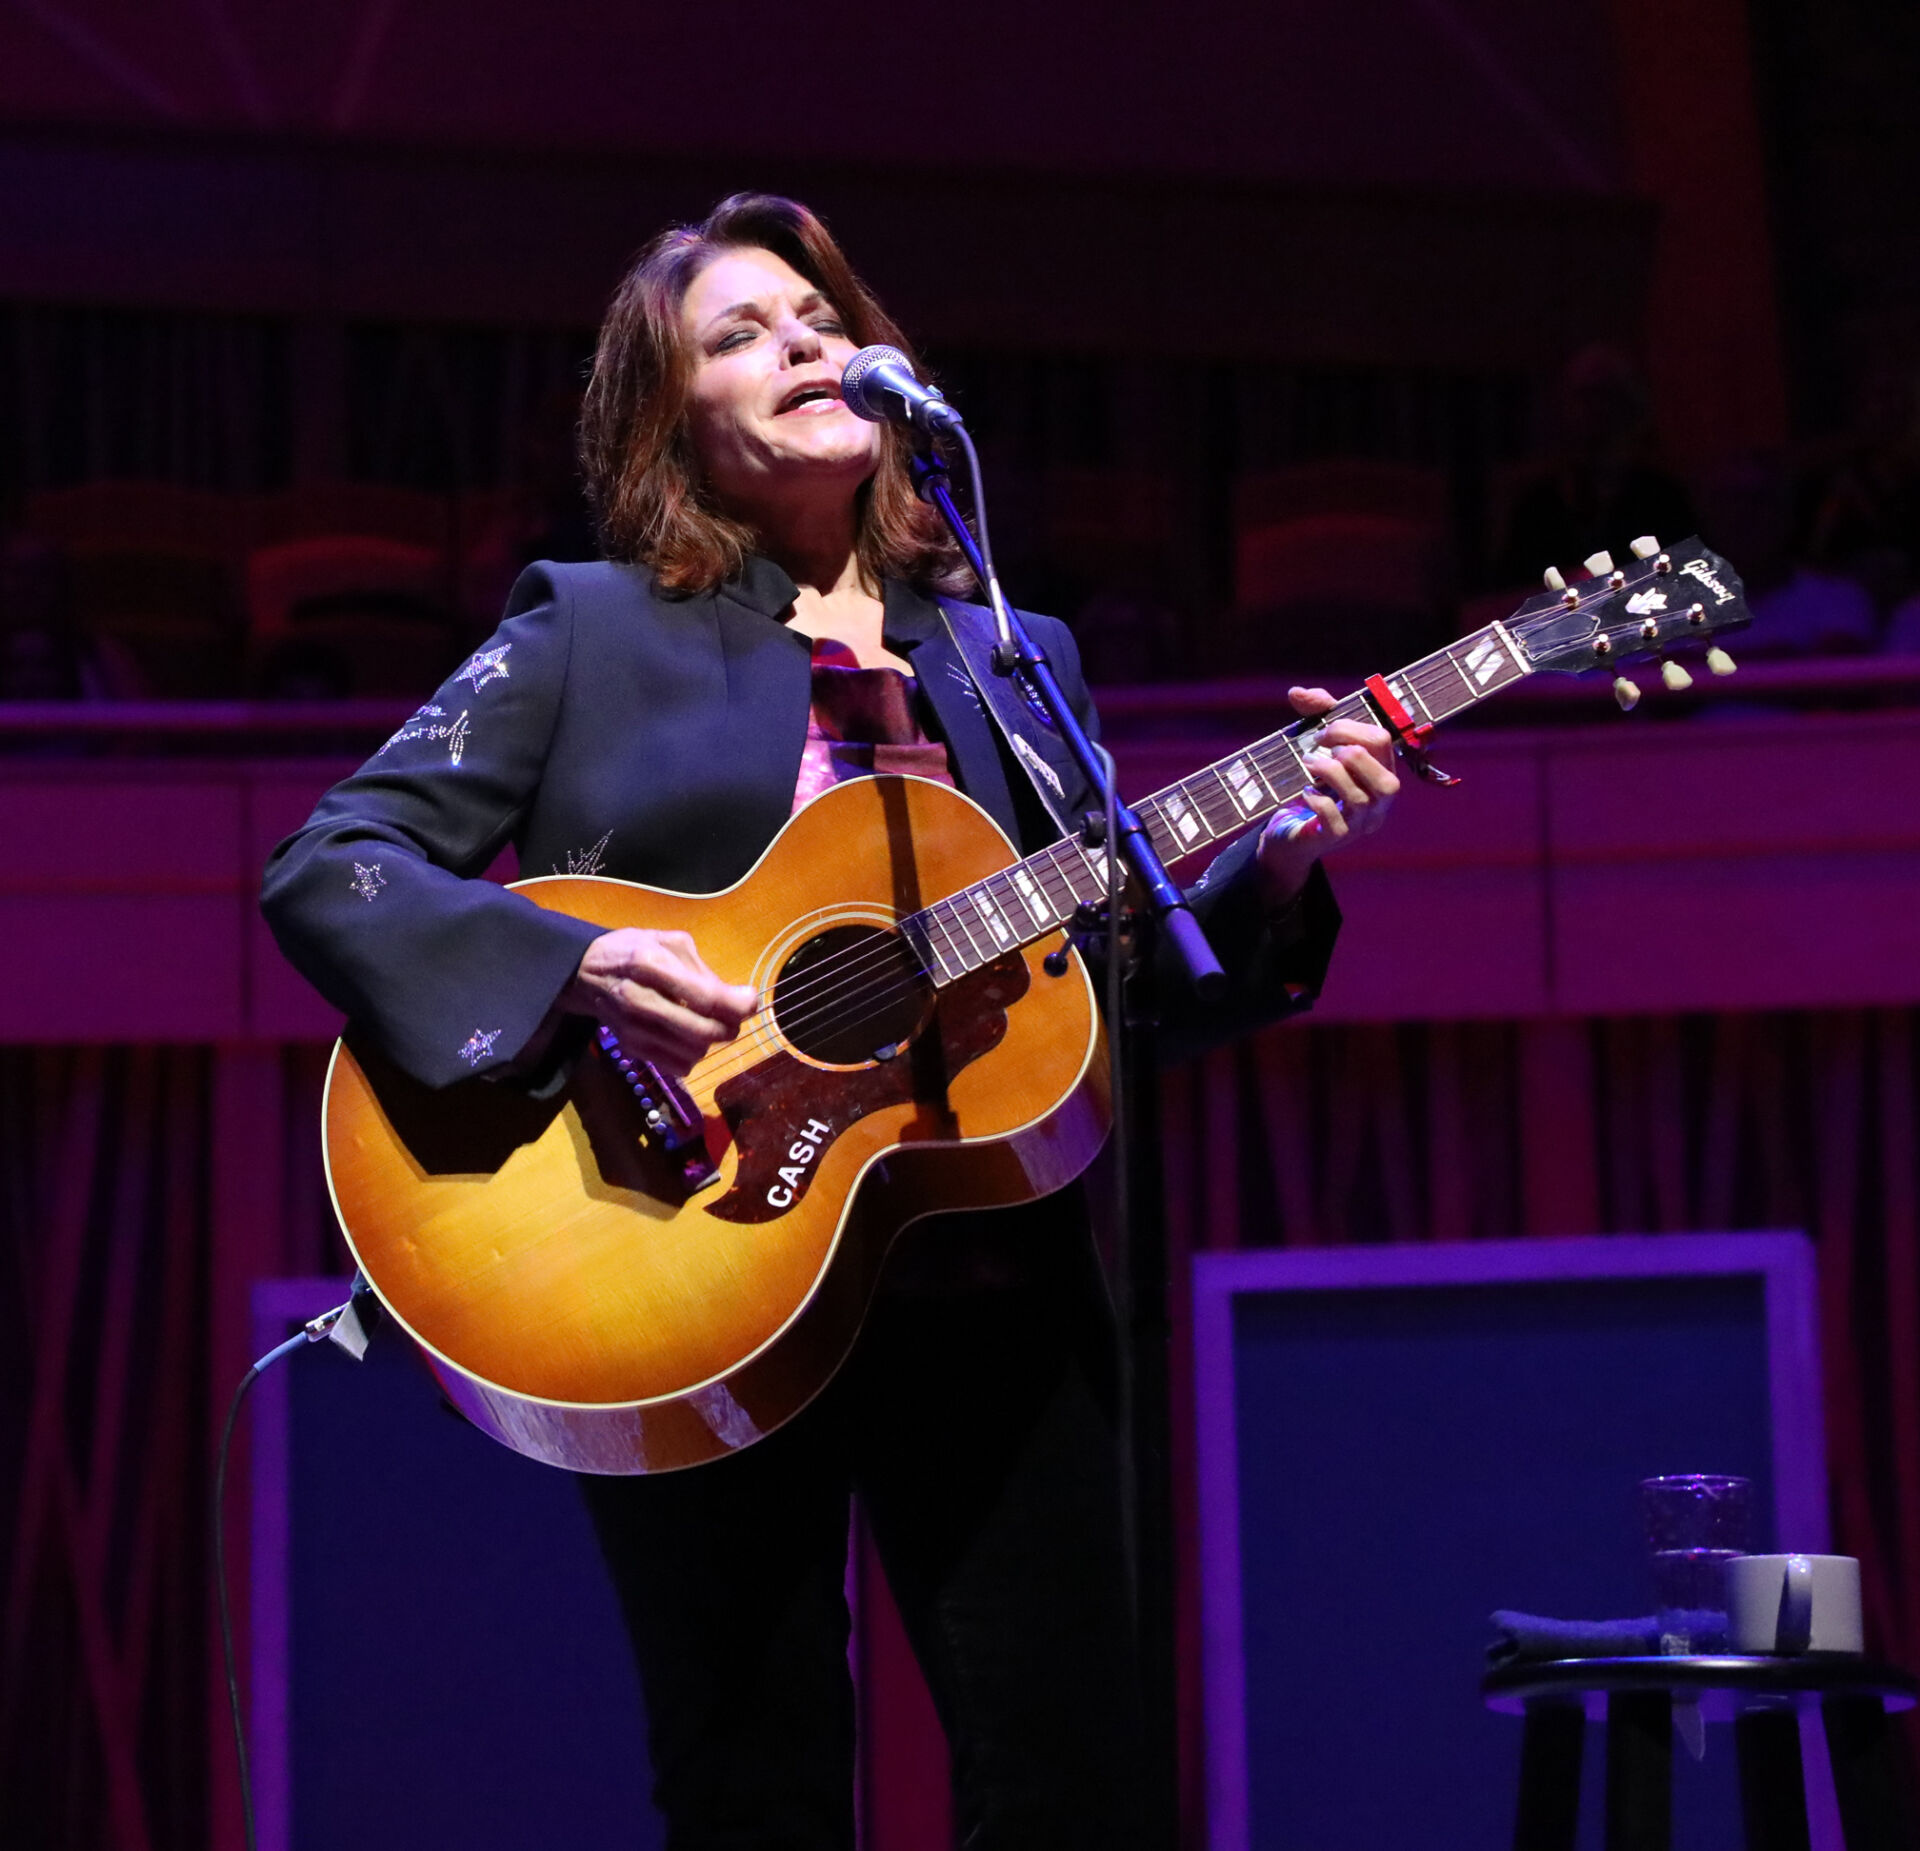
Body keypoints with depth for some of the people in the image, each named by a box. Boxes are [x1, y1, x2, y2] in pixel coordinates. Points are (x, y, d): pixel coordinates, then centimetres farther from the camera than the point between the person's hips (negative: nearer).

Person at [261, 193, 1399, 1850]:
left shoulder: (1014, 658, 16)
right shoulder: (590, 630, 5)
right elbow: (329, 869, -3)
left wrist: (1279, 864, -3)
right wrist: (573, 969, -20)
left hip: (985, 1289, 3)